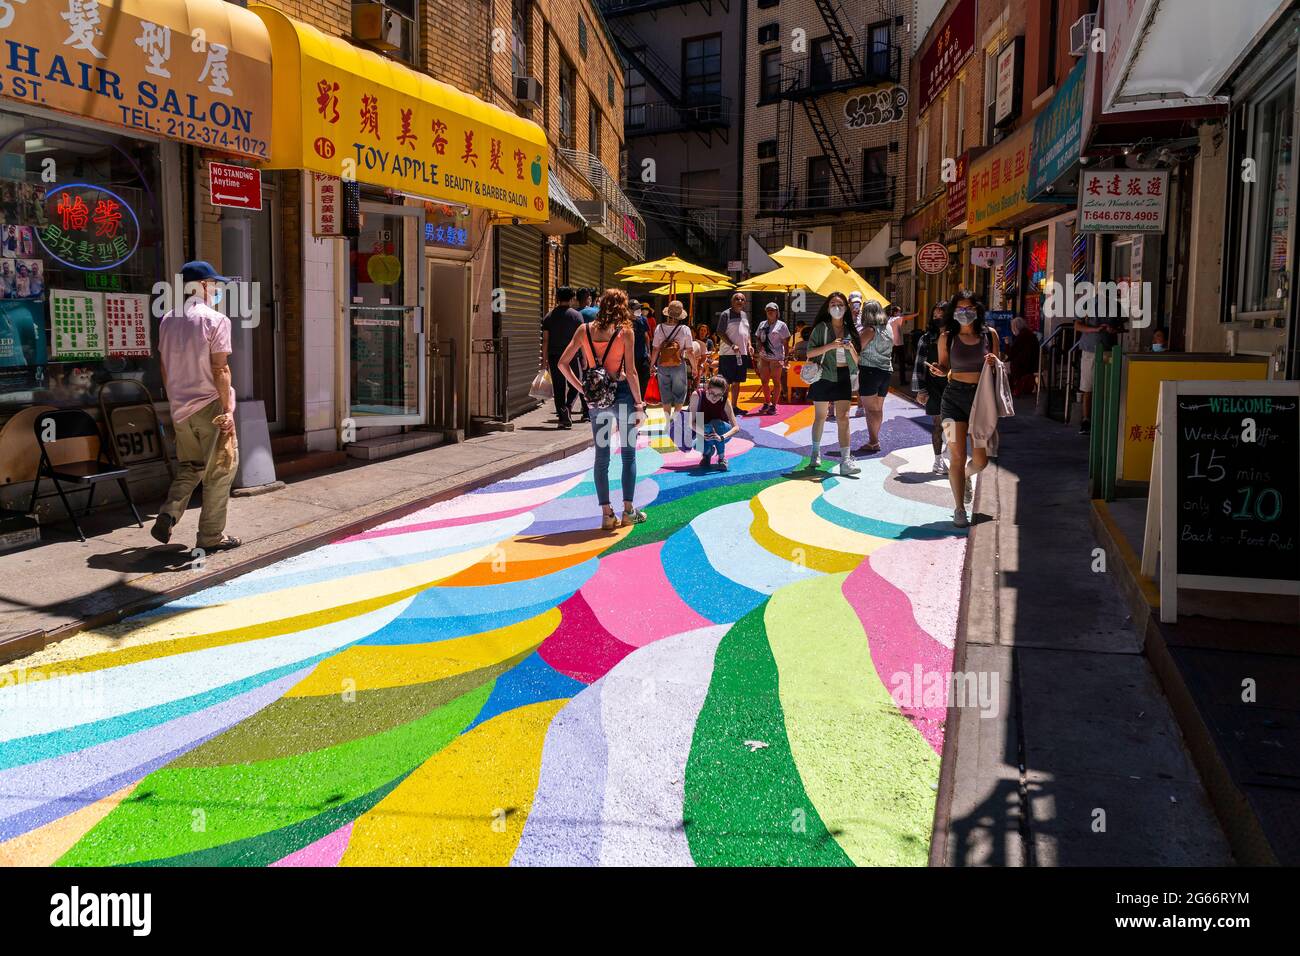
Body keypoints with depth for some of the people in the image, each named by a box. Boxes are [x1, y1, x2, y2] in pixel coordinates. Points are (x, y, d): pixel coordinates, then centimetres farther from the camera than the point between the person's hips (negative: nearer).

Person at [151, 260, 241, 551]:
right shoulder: (214, 320, -11)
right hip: (209, 406, -6)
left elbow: (165, 368, 13)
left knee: (188, 466, 21)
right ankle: (211, 536, 7)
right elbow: (220, 370, -15)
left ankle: (167, 518, 4)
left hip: (180, 407, 7)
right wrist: (227, 410, -14)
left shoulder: (168, 321, 9)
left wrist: (174, 401, 21)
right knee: (220, 469, 4)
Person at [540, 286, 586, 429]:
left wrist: (544, 359, 7)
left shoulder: (549, 316, 5)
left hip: (554, 356, 2)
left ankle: (562, 418, 4)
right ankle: (568, 406, -13)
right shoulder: (576, 315, -2)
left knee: (558, 387, 6)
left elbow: (545, 340, 3)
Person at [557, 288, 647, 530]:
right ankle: (628, 510, 13)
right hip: (621, 394, -3)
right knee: (628, 453, 11)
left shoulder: (584, 329, 2)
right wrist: (639, 402, -2)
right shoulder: (625, 331, -7)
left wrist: (582, 388, 4)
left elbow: (563, 363, -1)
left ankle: (607, 514, 10)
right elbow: (631, 371, -9)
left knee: (601, 457, 9)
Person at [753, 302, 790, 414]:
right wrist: (759, 344, -3)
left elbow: (785, 343, -3)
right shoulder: (762, 324, 13)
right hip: (764, 357, 5)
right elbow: (757, 337, 20)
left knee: (776, 381, 0)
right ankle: (767, 403, 24)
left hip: (776, 357, -5)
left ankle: (773, 405, 5)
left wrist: (786, 358, -9)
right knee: (764, 381, 10)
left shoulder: (781, 325, -1)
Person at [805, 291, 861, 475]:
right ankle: (816, 452, 31)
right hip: (824, 376, -2)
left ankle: (845, 460, -12)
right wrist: (831, 345, -20)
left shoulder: (849, 329, 8)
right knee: (820, 417, 10)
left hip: (843, 377, 2)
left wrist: (851, 348, -11)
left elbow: (856, 360, 10)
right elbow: (809, 352, -10)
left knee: (843, 418, -8)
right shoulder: (822, 328, -1)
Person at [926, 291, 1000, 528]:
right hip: (954, 396, -1)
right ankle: (959, 510, 10)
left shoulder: (989, 334, 3)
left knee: (981, 460, 3)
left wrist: (995, 363, -9)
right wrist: (938, 370, -11)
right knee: (958, 457, -3)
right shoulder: (947, 337, 0)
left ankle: (966, 476, 41)